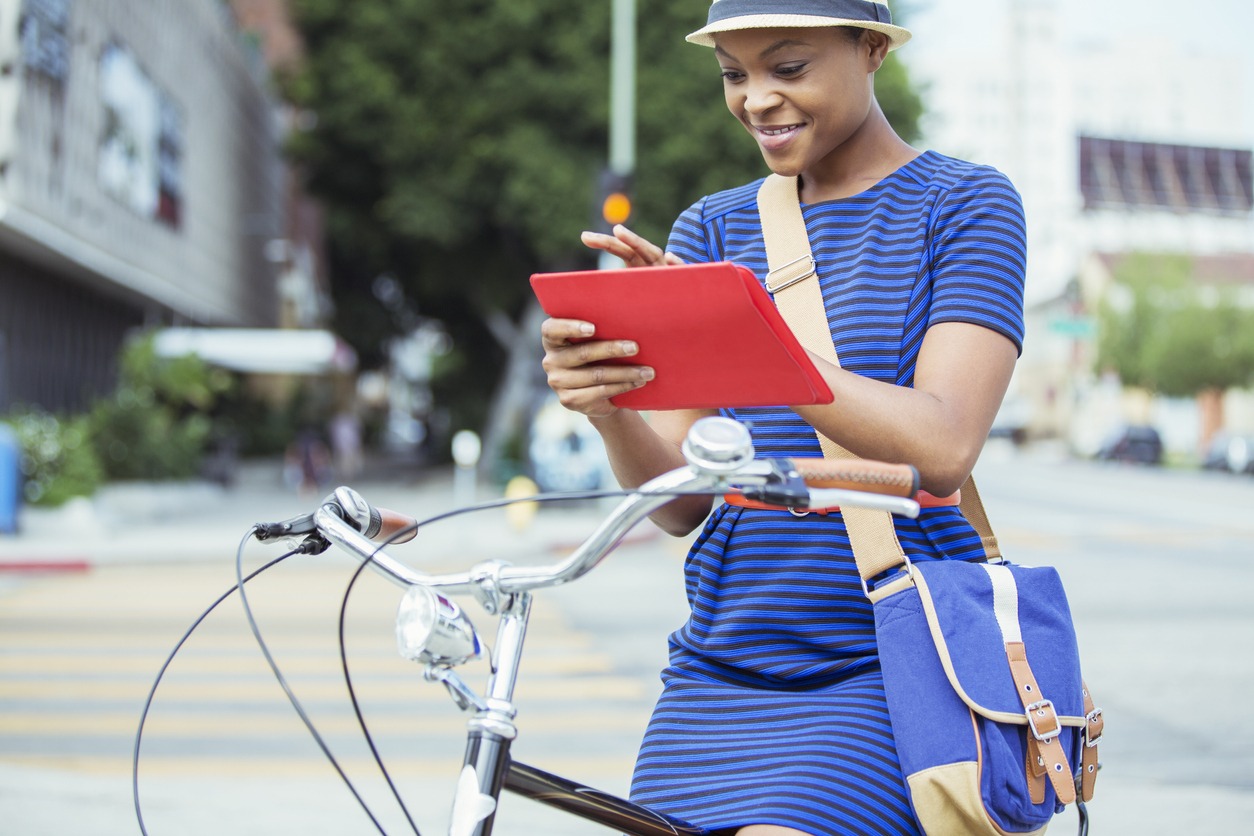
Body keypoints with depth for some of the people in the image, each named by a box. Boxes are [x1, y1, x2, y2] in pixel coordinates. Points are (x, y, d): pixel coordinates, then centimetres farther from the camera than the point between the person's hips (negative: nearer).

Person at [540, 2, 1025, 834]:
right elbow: (679, 501, 3)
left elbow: (942, 449, -17)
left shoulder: (966, 205, -1)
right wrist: (607, 410, -19)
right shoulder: (714, 229, 11)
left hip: (890, 669, -4)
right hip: (719, 667, 5)